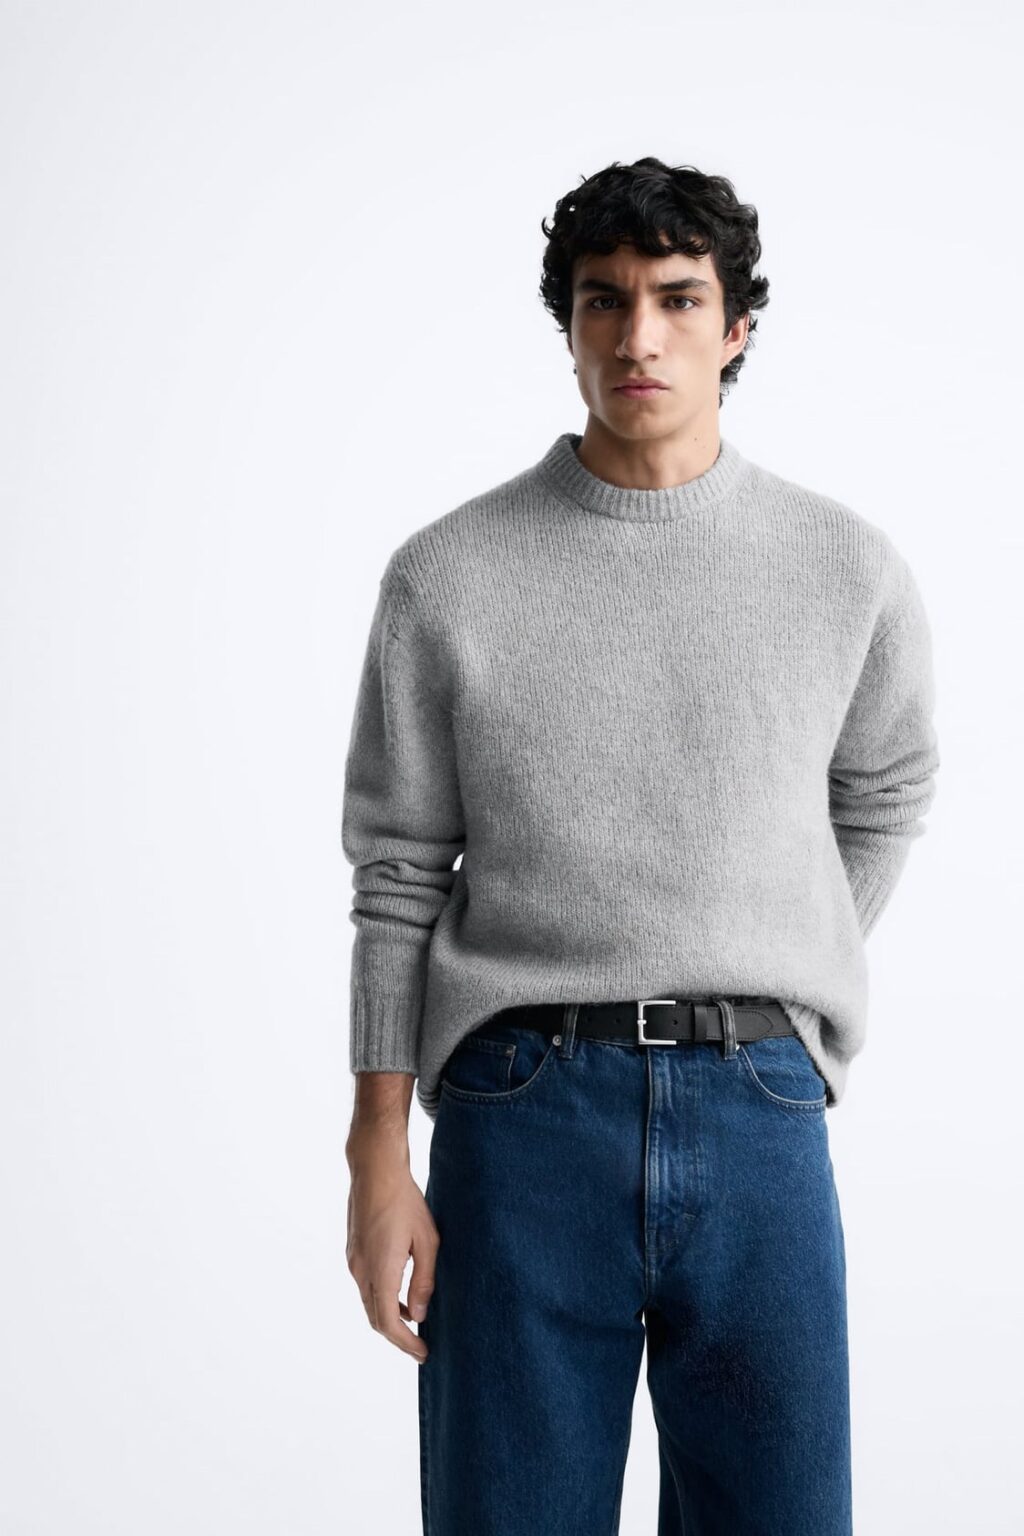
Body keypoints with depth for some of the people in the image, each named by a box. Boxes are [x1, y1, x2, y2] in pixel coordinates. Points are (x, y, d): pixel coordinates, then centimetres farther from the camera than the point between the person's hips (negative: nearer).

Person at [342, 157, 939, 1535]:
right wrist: (379, 1162, 0)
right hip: (522, 1113, -1)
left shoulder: (850, 570, 3)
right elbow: (399, 877, 3)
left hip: (759, 1117, 1)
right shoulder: (449, 576, 0)